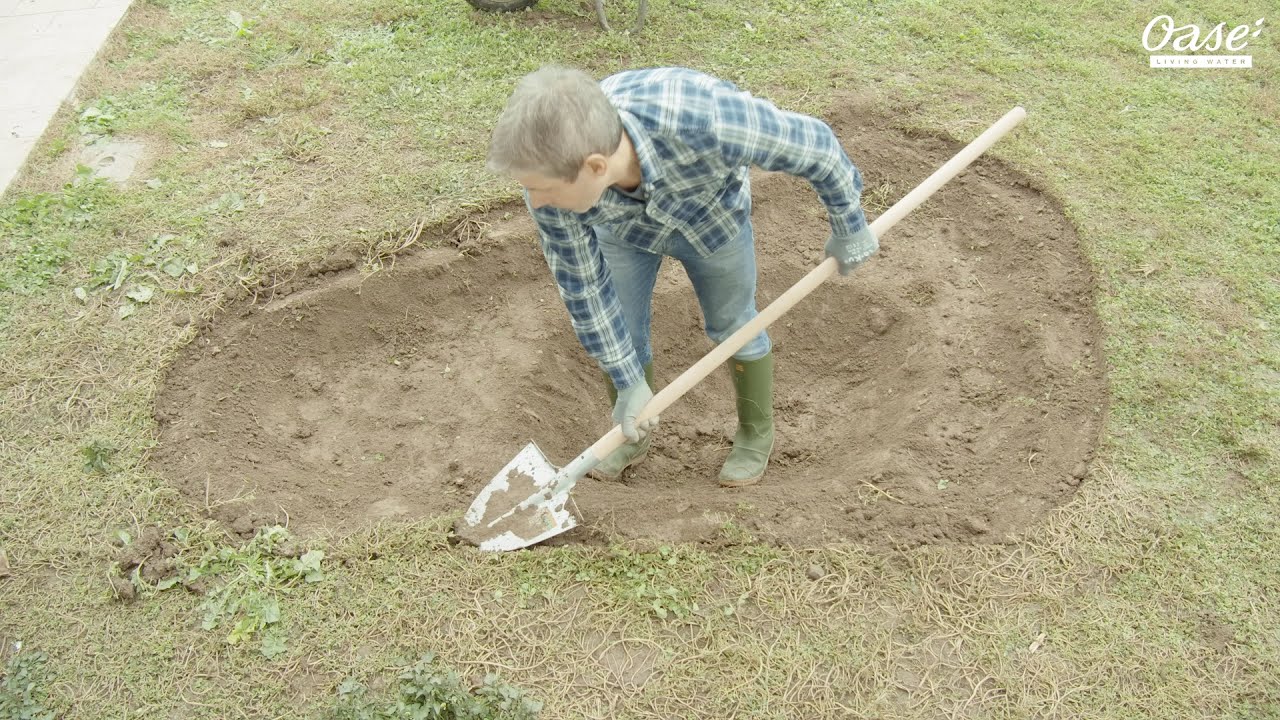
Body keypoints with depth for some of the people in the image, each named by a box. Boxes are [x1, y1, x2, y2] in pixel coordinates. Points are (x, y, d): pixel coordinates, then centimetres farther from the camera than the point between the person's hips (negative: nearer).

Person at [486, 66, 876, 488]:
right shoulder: (551, 171, -37)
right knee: (619, 333, 7)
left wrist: (849, 228, -12)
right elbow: (583, 285, -21)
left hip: (711, 218, -1)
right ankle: (633, 433, 38)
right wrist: (629, 383, -13)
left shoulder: (705, 120, -49)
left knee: (732, 326, 13)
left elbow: (814, 143, -29)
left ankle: (757, 434, 40)